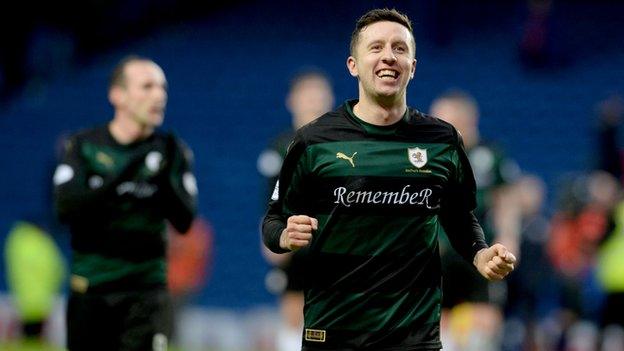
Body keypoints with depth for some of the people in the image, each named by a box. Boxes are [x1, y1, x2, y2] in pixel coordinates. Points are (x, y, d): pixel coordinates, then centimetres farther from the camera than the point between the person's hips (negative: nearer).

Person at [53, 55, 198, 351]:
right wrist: (120, 177, -24)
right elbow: (66, 207, -13)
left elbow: (184, 221, -5)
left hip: (146, 290, -1)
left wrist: (166, 179, -22)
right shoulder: (83, 146, 2)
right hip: (90, 290, 1)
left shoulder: (172, 152, 4)